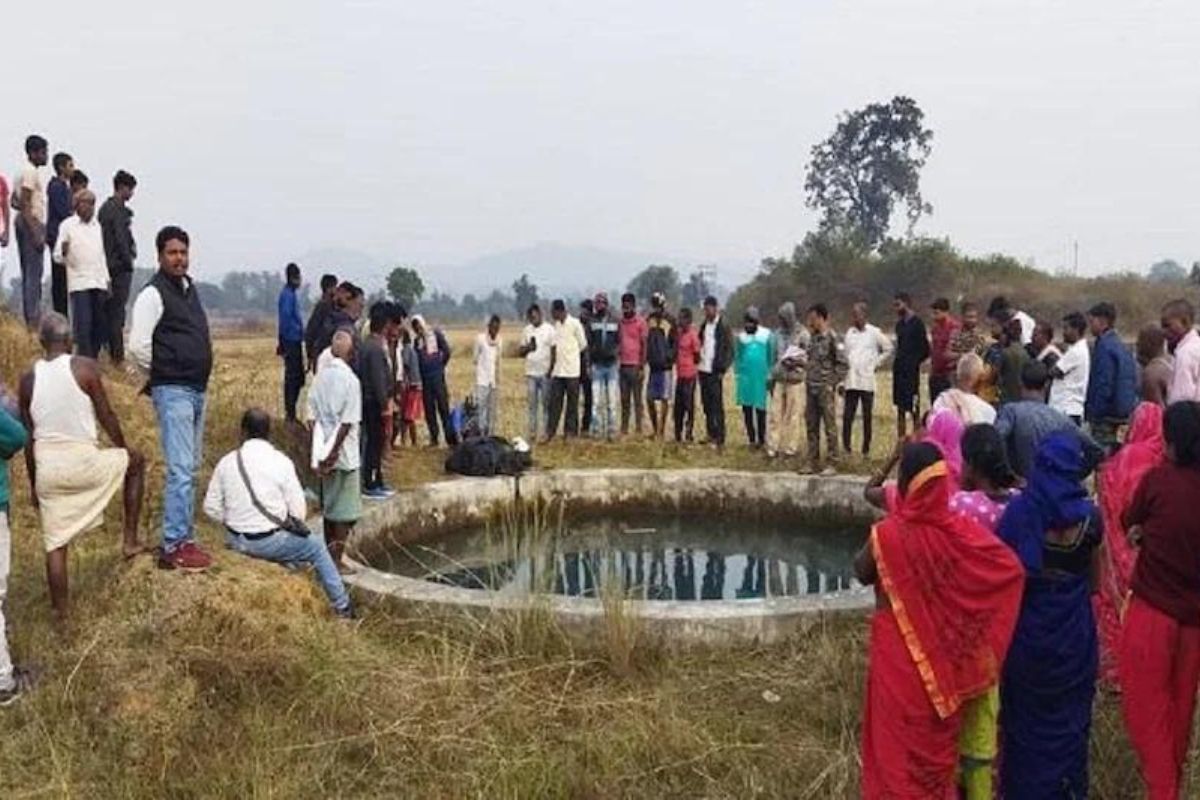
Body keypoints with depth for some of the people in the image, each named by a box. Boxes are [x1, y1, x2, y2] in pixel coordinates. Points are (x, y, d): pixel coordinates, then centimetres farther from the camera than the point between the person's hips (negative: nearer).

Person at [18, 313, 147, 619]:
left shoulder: (28, 380, 4)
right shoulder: (84, 367, -8)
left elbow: (28, 438, 8)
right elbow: (106, 416, -3)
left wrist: (33, 483, 18)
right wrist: (122, 447, 16)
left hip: (47, 467, 3)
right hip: (83, 460, -3)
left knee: (55, 543, 12)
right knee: (134, 461, 26)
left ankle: (61, 611, 17)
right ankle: (130, 539, 24)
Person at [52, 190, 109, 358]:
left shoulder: (97, 225, 18)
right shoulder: (67, 225, 1)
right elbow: (58, 257, -1)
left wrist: (106, 279, 17)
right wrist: (63, 252, -25)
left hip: (99, 283, 5)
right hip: (79, 283, -5)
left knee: (101, 325, 3)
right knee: (83, 325, -11)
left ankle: (93, 358, 13)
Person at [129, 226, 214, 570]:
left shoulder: (190, 289, 15)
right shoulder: (153, 294, -10)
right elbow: (138, 347, -16)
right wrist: (163, 374, -3)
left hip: (197, 389, 9)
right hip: (173, 391, -9)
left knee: (190, 468, 13)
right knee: (180, 470, -11)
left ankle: (185, 538, 21)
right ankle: (173, 548, -6)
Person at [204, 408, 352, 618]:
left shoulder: (226, 462, -3)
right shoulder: (281, 462, -12)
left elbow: (211, 508, 2)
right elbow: (299, 511, -10)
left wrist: (233, 523, 16)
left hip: (235, 541, 5)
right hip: (269, 542, -5)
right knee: (317, 548, 18)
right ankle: (342, 607, 27)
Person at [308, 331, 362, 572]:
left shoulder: (320, 376, 4)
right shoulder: (350, 380, -13)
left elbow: (312, 417, 5)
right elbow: (347, 422, -17)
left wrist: (321, 451, 6)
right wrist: (333, 452, -11)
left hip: (324, 453, 6)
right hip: (344, 454, -6)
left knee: (329, 506, 16)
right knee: (345, 511, 3)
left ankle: (329, 557, 22)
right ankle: (337, 560, 4)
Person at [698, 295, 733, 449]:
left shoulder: (723, 326, -6)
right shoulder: (704, 325, 14)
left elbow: (729, 350, -8)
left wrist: (723, 369, -12)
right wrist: (698, 361, 5)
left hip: (715, 372, -6)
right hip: (703, 370, 6)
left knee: (717, 405, -5)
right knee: (706, 405, 9)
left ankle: (720, 439, -2)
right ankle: (711, 435, 17)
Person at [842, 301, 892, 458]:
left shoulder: (874, 332, -1)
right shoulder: (849, 332, 10)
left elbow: (888, 349, 8)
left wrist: (877, 363, 1)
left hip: (867, 382, -3)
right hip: (851, 382, 3)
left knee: (868, 416, 3)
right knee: (847, 415, -2)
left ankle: (866, 449, 11)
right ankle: (846, 447, 4)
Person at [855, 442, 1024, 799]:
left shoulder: (887, 534, -23)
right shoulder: (962, 530, -15)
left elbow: (862, 573, -5)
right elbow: (1012, 567, -4)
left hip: (899, 654, -3)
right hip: (943, 653, 3)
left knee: (898, 734, 16)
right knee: (938, 735, 22)